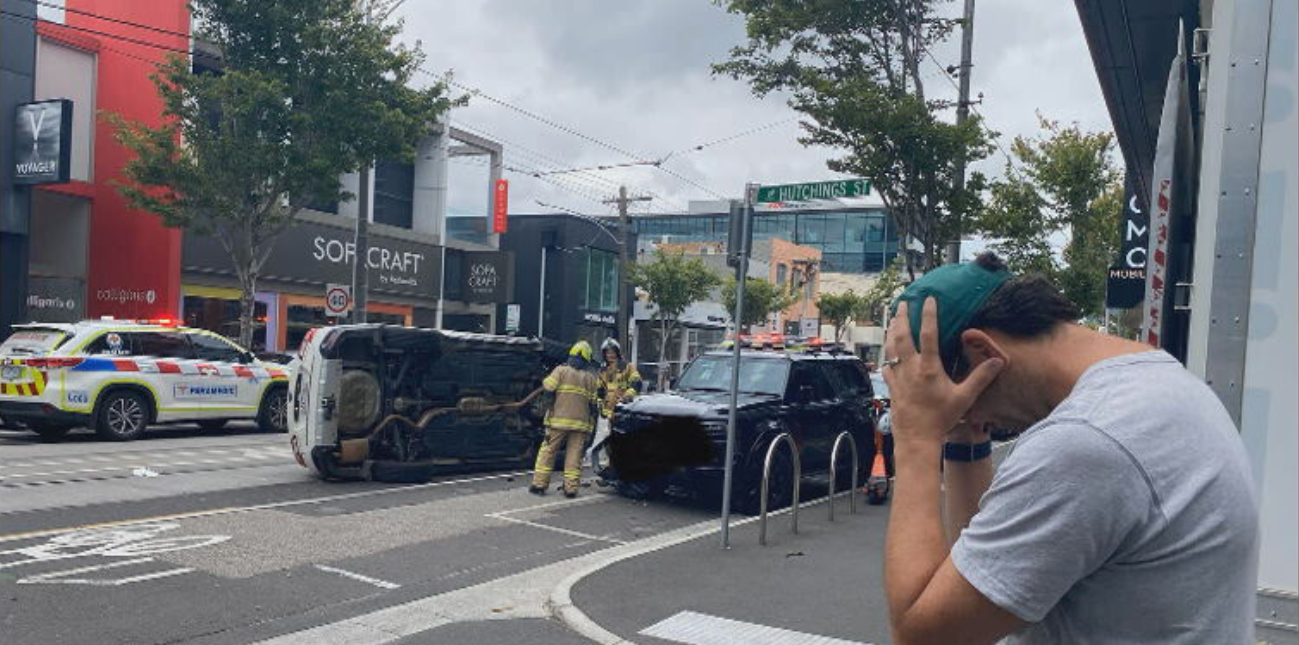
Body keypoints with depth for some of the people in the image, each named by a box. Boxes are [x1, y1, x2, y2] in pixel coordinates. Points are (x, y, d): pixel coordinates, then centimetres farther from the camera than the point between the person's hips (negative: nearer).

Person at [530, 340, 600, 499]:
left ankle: (539, 484, 7)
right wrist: (591, 423, 17)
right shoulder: (590, 377, 7)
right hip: (580, 422, 1)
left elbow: (548, 389, -8)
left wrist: (544, 383, 13)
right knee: (574, 455, 5)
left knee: (547, 451, 7)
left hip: (559, 420, -1)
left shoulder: (561, 370, 0)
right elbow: (593, 403, 7)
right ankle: (571, 488, 2)